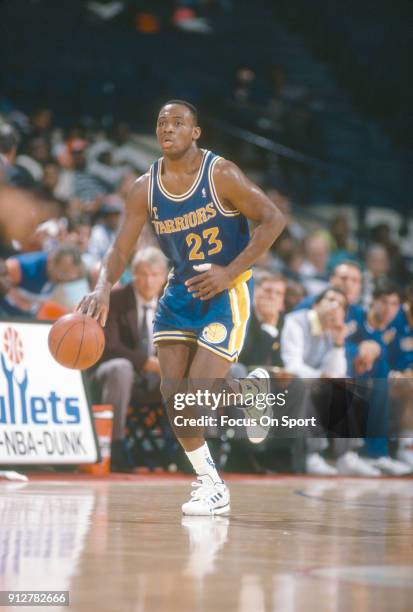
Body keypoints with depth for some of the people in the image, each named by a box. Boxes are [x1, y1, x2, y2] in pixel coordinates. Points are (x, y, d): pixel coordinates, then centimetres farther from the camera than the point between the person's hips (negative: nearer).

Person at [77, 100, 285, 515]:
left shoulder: (221, 174, -15)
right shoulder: (145, 188, -3)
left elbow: (273, 220, -13)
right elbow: (120, 250, -4)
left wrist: (230, 272, -20)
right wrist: (103, 287, -26)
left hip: (226, 291, -5)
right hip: (181, 289, 5)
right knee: (172, 391, -4)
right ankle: (209, 482, 15)